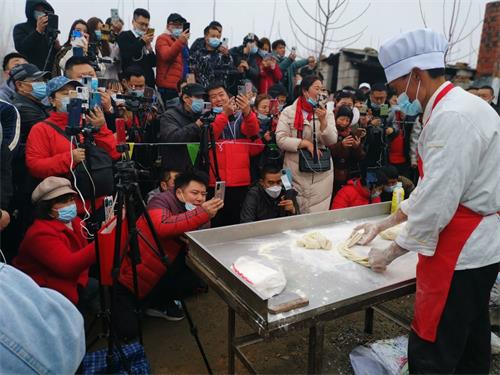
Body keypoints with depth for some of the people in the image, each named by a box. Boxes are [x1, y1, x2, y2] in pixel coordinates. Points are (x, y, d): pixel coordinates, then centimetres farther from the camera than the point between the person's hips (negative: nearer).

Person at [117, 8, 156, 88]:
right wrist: (142, 42, -12)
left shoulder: (146, 39, 17)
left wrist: (150, 49, -4)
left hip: (149, 82, 5)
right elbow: (125, 55, -16)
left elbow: (153, 63, 14)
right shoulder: (124, 36, 2)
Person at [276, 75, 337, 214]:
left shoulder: (326, 113, 7)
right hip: (295, 173, -2)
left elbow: (332, 141, -2)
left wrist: (323, 121, -16)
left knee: (319, 212, 5)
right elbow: (281, 140, -8)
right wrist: (305, 143, -15)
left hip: (321, 173, 2)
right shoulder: (289, 112, -1)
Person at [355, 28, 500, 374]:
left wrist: (392, 252, -10)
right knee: (471, 342, 24)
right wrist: (385, 224, 16)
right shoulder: (454, 108, 12)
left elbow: (437, 203, -24)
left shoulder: (453, 117, -21)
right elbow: (431, 186, 16)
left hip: (461, 252, -10)